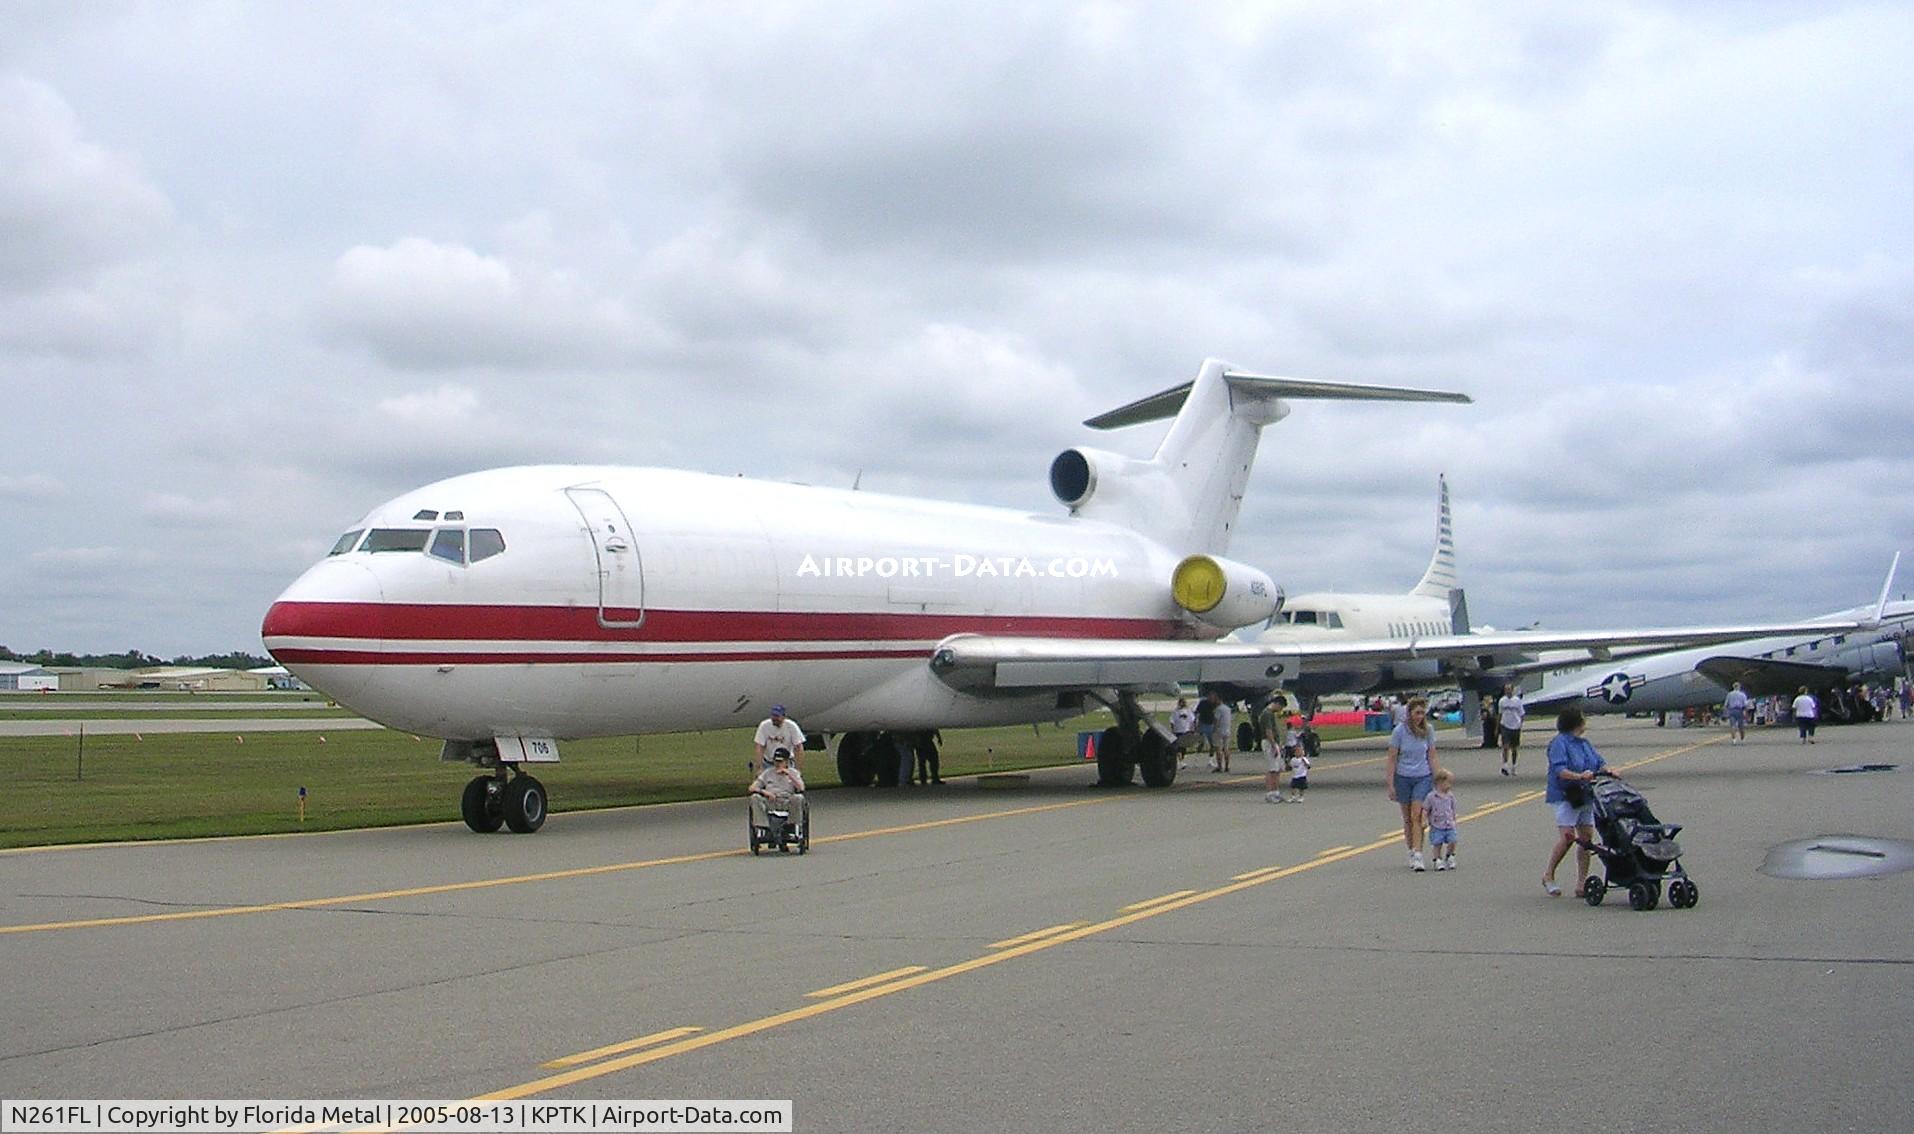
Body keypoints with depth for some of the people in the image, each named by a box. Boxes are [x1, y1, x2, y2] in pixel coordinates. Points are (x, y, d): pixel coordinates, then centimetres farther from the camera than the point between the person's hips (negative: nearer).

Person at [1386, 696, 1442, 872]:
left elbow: (1432, 757, 6)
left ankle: (1418, 856, -16)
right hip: (1403, 778, 0)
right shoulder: (1400, 731, -8)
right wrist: (1390, 785, -7)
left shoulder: (1428, 730, -1)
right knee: (1407, 819, 8)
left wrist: (1438, 780, 3)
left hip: (1423, 778, 0)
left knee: (1417, 816, -12)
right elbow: (1392, 759, -5)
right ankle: (1411, 853, 22)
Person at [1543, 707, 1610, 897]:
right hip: (1565, 796, -8)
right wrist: (1579, 776, -33)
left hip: (1586, 796, 8)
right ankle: (1548, 876, 2)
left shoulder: (1584, 743, 18)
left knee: (1586, 838, 3)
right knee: (1567, 837, -14)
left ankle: (1581, 883, 9)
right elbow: (1559, 770, -20)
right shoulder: (1559, 743, -9)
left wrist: (1606, 770, -9)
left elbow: (1599, 762, 13)